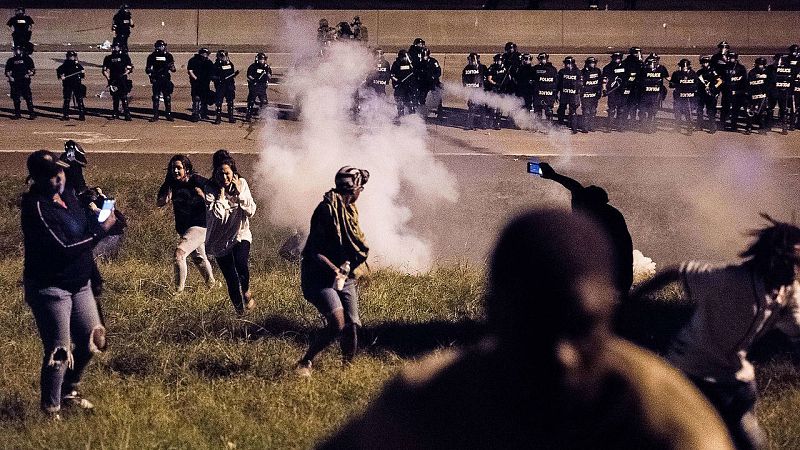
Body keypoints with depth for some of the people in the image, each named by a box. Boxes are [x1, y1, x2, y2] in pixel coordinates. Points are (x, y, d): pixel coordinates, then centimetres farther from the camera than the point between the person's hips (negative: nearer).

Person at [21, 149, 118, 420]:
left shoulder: (68, 195, 4)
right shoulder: (37, 207, -21)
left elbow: (84, 228, 14)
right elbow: (63, 248, -26)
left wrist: (99, 214, -6)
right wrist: (100, 231, -20)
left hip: (79, 284, 9)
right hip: (50, 288, -9)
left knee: (92, 340, 15)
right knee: (58, 352, -5)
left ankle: (69, 393, 36)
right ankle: (51, 410, 10)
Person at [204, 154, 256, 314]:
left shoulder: (241, 184, -5)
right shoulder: (210, 188, -13)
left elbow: (251, 211, -9)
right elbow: (216, 214, -24)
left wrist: (239, 193, -17)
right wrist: (221, 193, -23)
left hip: (241, 234, 1)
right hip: (220, 239, -1)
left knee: (241, 262, -27)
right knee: (231, 279, -1)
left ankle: (246, 291, 1)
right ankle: (239, 307, 23)